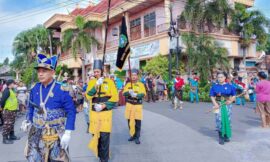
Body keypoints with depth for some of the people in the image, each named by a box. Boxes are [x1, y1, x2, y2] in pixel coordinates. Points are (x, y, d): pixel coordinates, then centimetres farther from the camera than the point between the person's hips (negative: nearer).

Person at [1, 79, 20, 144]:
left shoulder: (11, 90, 13)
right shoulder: (7, 91, -18)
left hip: (12, 111, 10)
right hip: (8, 111, -10)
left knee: (11, 124, 19)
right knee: (7, 125, -4)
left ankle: (12, 136, 30)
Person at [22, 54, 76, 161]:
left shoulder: (61, 90, -16)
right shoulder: (34, 89, 0)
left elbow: (71, 111, -14)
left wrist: (67, 133, -17)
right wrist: (28, 121, 1)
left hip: (56, 134, -4)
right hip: (36, 134, 5)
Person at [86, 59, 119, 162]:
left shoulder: (109, 82, -2)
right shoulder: (91, 82, 6)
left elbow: (115, 98, -5)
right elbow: (88, 96, -8)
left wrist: (104, 105, -15)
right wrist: (96, 85, -18)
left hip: (106, 113, -3)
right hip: (94, 113, 3)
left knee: (104, 137, -5)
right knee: (95, 135, 11)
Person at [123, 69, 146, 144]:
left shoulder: (141, 84, 0)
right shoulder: (128, 84, 7)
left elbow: (143, 93, -13)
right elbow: (124, 93, -5)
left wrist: (136, 95, -31)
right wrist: (129, 92, -27)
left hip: (138, 105, -2)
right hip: (129, 105, 3)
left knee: (138, 122, -2)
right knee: (130, 121, 8)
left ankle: (137, 137, 10)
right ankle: (132, 135, 25)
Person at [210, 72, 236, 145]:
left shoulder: (230, 86, 1)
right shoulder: (214, 86, 2)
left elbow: (234, 95, 7)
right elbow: (212, 96, 2)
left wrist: (231, 100, -12)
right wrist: (215, 104, -12)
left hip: (227, 105, 1)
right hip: (218, 105, 0)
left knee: (227, 120, 7)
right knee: (219, 120, -3)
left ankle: (226, 136, 23)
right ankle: (220, 137, 8)